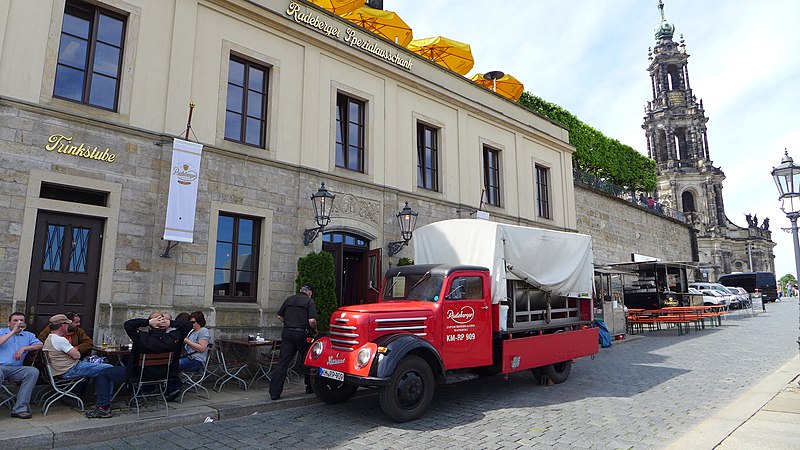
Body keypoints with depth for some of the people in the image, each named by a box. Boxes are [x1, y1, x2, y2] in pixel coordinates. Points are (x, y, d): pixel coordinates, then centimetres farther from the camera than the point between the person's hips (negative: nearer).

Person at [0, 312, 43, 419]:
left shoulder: (28, 335, 22)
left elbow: (39, 345, 6)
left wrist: (23, 348, -6)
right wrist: (13, 331, -5)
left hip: (16, 369, 3)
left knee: (33, 371, -28)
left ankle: (19, 409, -27)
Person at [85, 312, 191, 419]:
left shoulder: (143, 338, -29)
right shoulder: (173, 338, -21)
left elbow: (128, 324, -21)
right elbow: (188, 325, -8)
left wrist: (147, 322, -25)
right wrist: (171, 323, -17)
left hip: (138, 374, -5)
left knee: (103, 374, 12)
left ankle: (104, 407, 10)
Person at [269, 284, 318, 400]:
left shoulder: (289, 299, 14)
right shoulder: (309, 301, -1)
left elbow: (279, 316, 17)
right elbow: (312, 321, -11)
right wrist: (314, 330, 7)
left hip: (287, 333, 4)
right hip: (301, 333, -4)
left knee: (282, 362, 2)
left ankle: (274, 392, -3)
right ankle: (310, 387, 24)